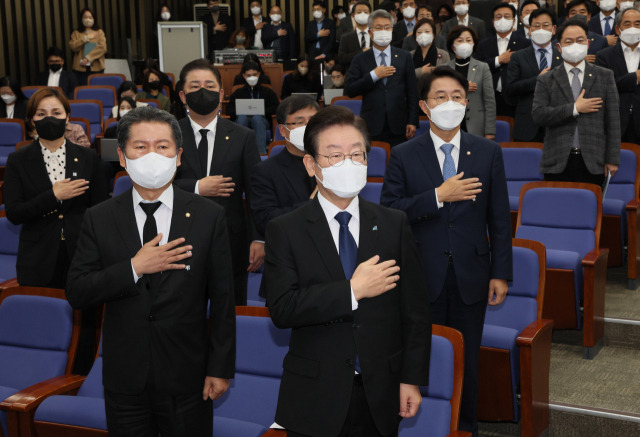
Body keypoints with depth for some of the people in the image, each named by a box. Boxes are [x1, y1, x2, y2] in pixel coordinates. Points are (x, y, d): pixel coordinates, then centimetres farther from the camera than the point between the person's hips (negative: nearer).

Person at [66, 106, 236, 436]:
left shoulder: (208, 217, -4)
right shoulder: (99, 219, 0)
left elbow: (222, 300, -3)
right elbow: (76, 294, -5)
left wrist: (220, 369, -4)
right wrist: (134, 268, -17)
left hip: (187, 380, -1)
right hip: (124, 380, 1)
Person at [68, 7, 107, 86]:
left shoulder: (99, 32, 9)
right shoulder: (76, 33, 12)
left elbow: (102, 48, -4)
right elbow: (72, 47, -3)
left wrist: (88, 58, -12)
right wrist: (86, 38, -6)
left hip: (96, 68, 0)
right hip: (80, 68, 0)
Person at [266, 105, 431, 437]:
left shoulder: (394, 225, 3)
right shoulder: (285, 231, -4)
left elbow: (415, 310, 3)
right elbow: (282, 309, -16)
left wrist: (413, 379, 0)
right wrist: (353, 291, -19)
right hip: (315, 398, -2)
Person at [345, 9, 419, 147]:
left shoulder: (404, 57, 9)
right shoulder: (360, 59, 7)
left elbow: (412, 93, 7)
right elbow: (349, 91, -3)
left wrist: (412, 121, 1)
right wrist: (373, 76, -10)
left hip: (398, 129, 1)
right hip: (371, 128, -1)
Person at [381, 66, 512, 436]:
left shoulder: (488, 153, 2)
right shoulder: (403, 156, -2)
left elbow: (499, 219, 3)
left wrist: (501, 273, 0)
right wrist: (438, 196, -20)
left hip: (471, 277, 1)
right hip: (423, 278, -1)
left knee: (467, 361, 13)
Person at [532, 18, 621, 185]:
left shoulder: (605, 76, 11)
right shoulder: (546, 80, 8)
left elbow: (613, 121, 7)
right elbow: (538, 116, -6)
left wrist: (612, 159, 2)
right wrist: (575, 108, -10)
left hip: (592, 164, 1)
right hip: (557, 164, 0)